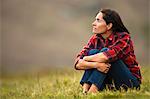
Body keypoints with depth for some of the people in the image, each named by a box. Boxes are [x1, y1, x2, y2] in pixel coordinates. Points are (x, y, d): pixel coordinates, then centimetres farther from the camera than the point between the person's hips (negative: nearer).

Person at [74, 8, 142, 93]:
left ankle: (92, 90, -34)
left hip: (130, 82, -5)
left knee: (104, 51, -25)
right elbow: (78, 63, -13)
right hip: (109, 84, 5)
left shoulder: (123, 37, -16)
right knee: (93, 52, -16)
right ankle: (85, 89, -28)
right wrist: (96, 64, -33)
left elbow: (106, 56, -36)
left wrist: (86, 58, -18)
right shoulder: (95, 39, -1)